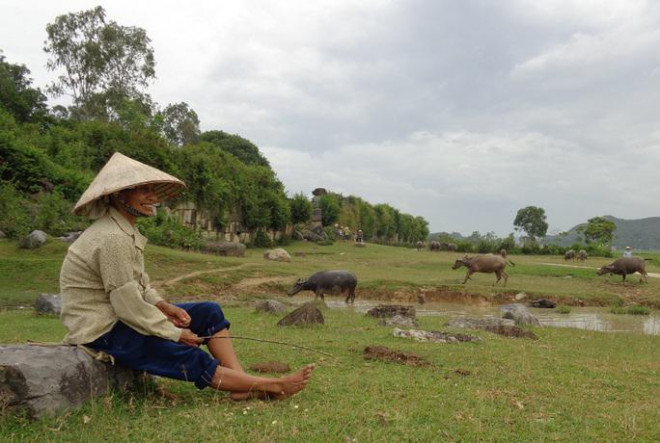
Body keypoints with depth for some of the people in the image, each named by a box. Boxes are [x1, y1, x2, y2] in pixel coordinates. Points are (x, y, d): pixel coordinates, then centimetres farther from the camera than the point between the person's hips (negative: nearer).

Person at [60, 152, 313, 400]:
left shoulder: (124, 231, 7)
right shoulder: (113, 239, -24)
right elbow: (129, 307, -25)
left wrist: (163, 306, -5)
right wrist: (175, 333, -14)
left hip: (119, 318, 10)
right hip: (100, 332, -10)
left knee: (209, 312, 2)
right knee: (190, 358, -17)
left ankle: (243, 387, -8)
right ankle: (270, 386, -9)